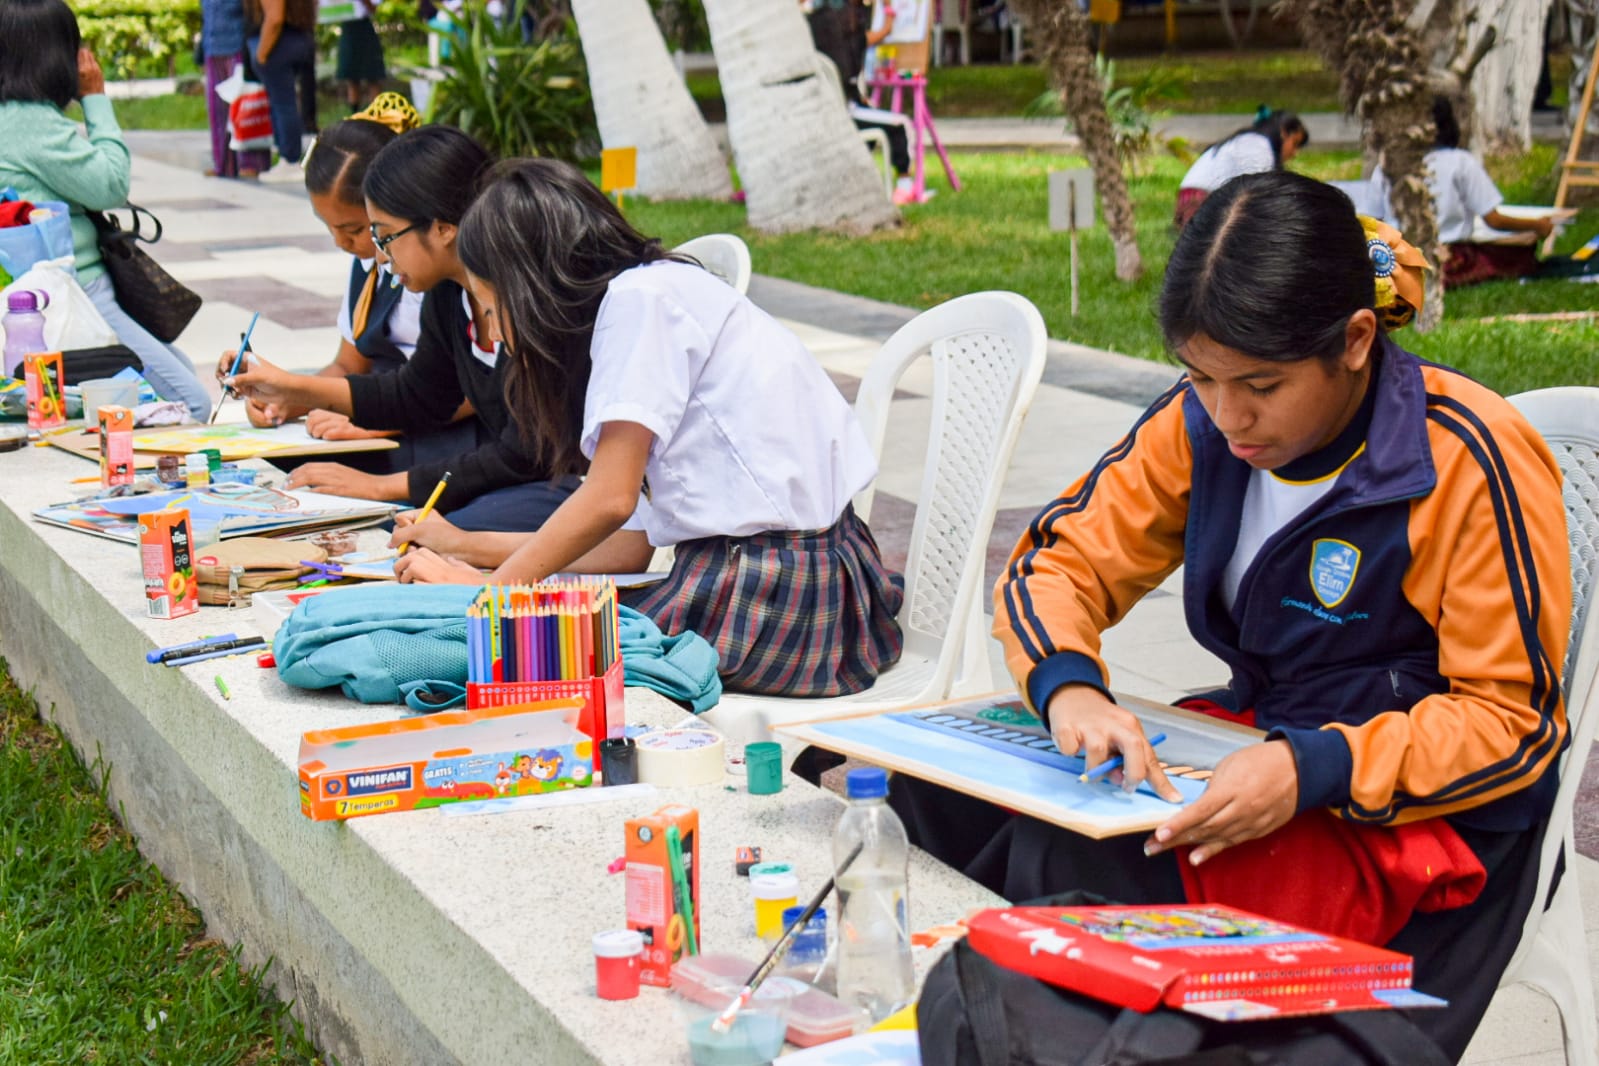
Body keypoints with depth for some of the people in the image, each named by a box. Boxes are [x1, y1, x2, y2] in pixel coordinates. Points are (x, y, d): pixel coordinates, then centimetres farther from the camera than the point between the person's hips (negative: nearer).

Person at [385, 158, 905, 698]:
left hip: (770, 602, -10)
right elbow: (631, 546, 16)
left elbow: (610, 499, -14)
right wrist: (468, 547, 23)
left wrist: (486, 589, -3)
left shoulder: (641, 296, -8)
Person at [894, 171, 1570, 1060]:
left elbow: (1515, 720, -15)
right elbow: (1058, 561, 2)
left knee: (1078, 857, -30)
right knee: (941, 787, -15)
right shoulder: (1201, 422, -2)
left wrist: (1313, 772, -31)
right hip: (1258, 745, 6)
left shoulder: (1472, 466, -19)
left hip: (1423, 816, -6)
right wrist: (1069, 687, -22)